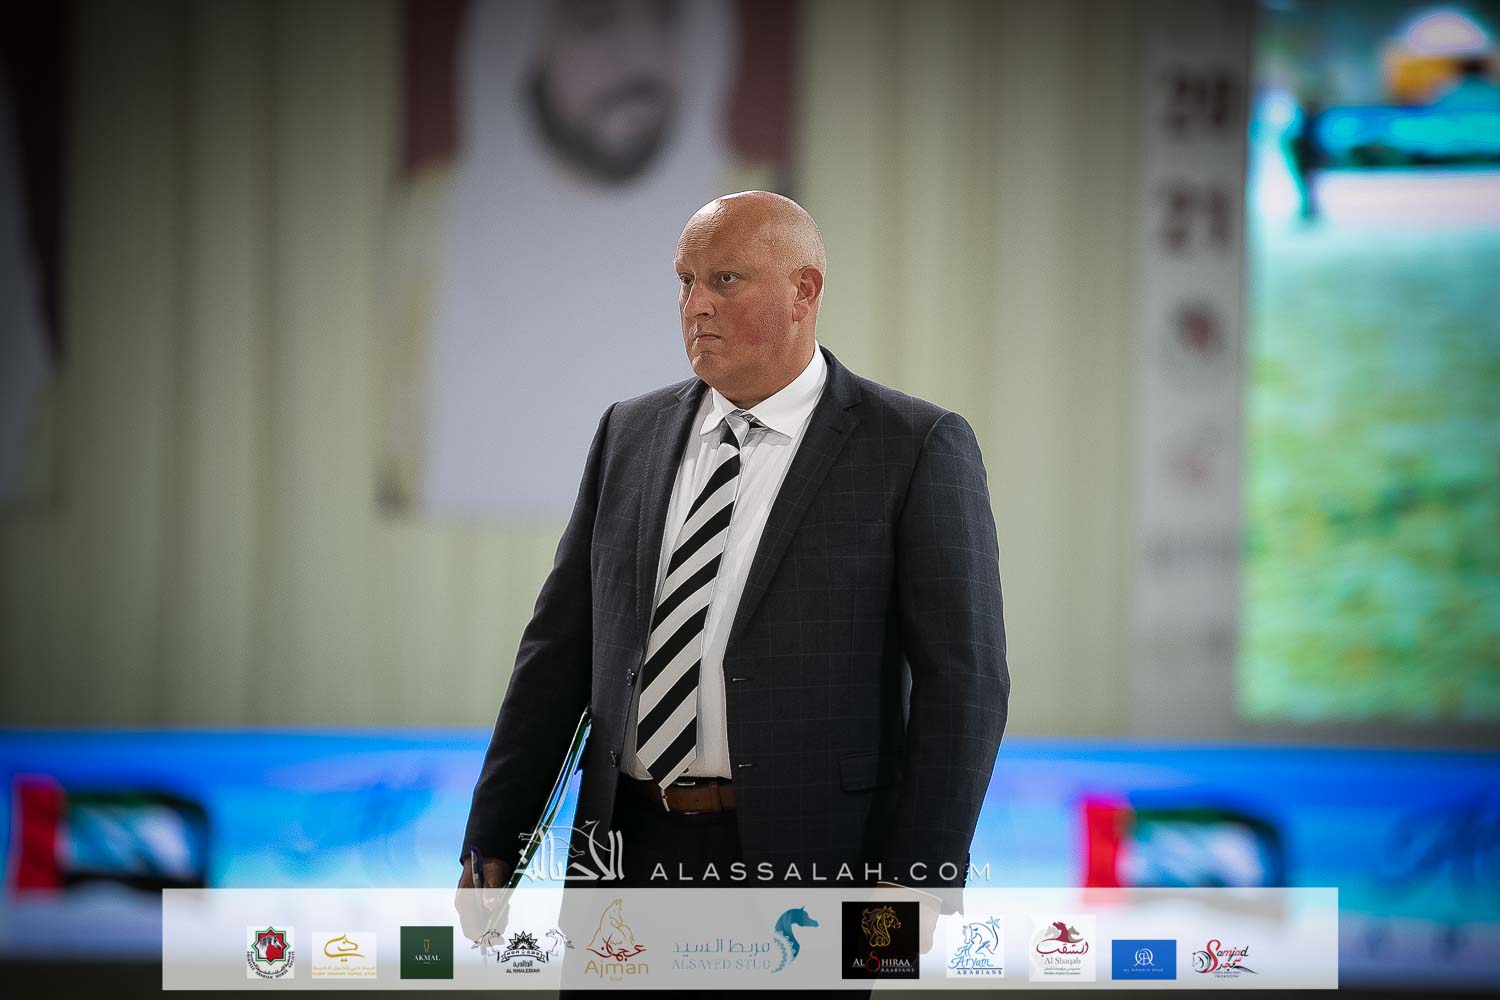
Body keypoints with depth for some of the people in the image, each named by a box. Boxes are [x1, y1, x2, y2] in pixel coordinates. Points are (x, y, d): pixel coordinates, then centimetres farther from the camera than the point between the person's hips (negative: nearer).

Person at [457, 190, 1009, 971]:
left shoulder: (916, 448, -3)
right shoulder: (629, 436, 12)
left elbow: (962, 680, -6)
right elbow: (560, 650, 13)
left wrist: (920, 881, -14)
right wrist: (492, 841, 8)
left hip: (806, 865, -4)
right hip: (635, 851, 5)